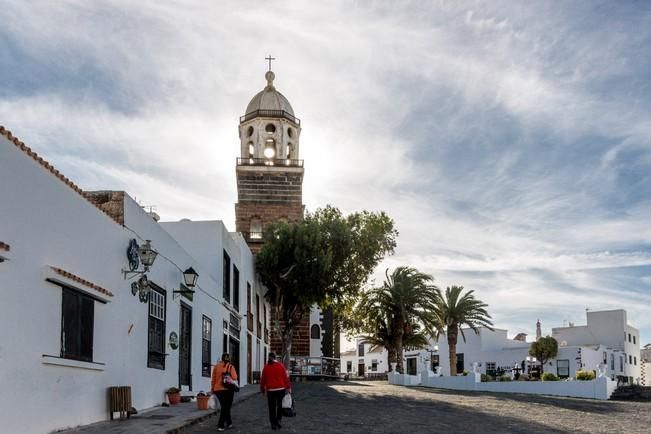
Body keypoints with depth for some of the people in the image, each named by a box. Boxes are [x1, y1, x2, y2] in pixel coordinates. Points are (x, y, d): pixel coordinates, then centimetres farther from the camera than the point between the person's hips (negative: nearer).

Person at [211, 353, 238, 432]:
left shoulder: (216, 367, 2)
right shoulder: (230, 367, -7)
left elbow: (213, 379, 3)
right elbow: (235, 378, -16)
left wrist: (212, 388, 13)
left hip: (218, 389, 3)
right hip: (228, 389, -3)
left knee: (224, 407, 17)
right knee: (226, 407, 6)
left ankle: (229, 423, 27)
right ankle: (220, 425, -3)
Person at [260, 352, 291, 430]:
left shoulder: (266, 367, 1)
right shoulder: (281, 365, -2)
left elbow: (263, 379, 4)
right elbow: (286, 377, -4)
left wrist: (262, 390, 14)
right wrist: (288, 387, 2)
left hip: (270, 390, 1)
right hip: (281, 389, -1)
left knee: (272, 408, 7)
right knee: (280, 405, 15)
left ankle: (274, 424, 6)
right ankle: (278, 419, 3)